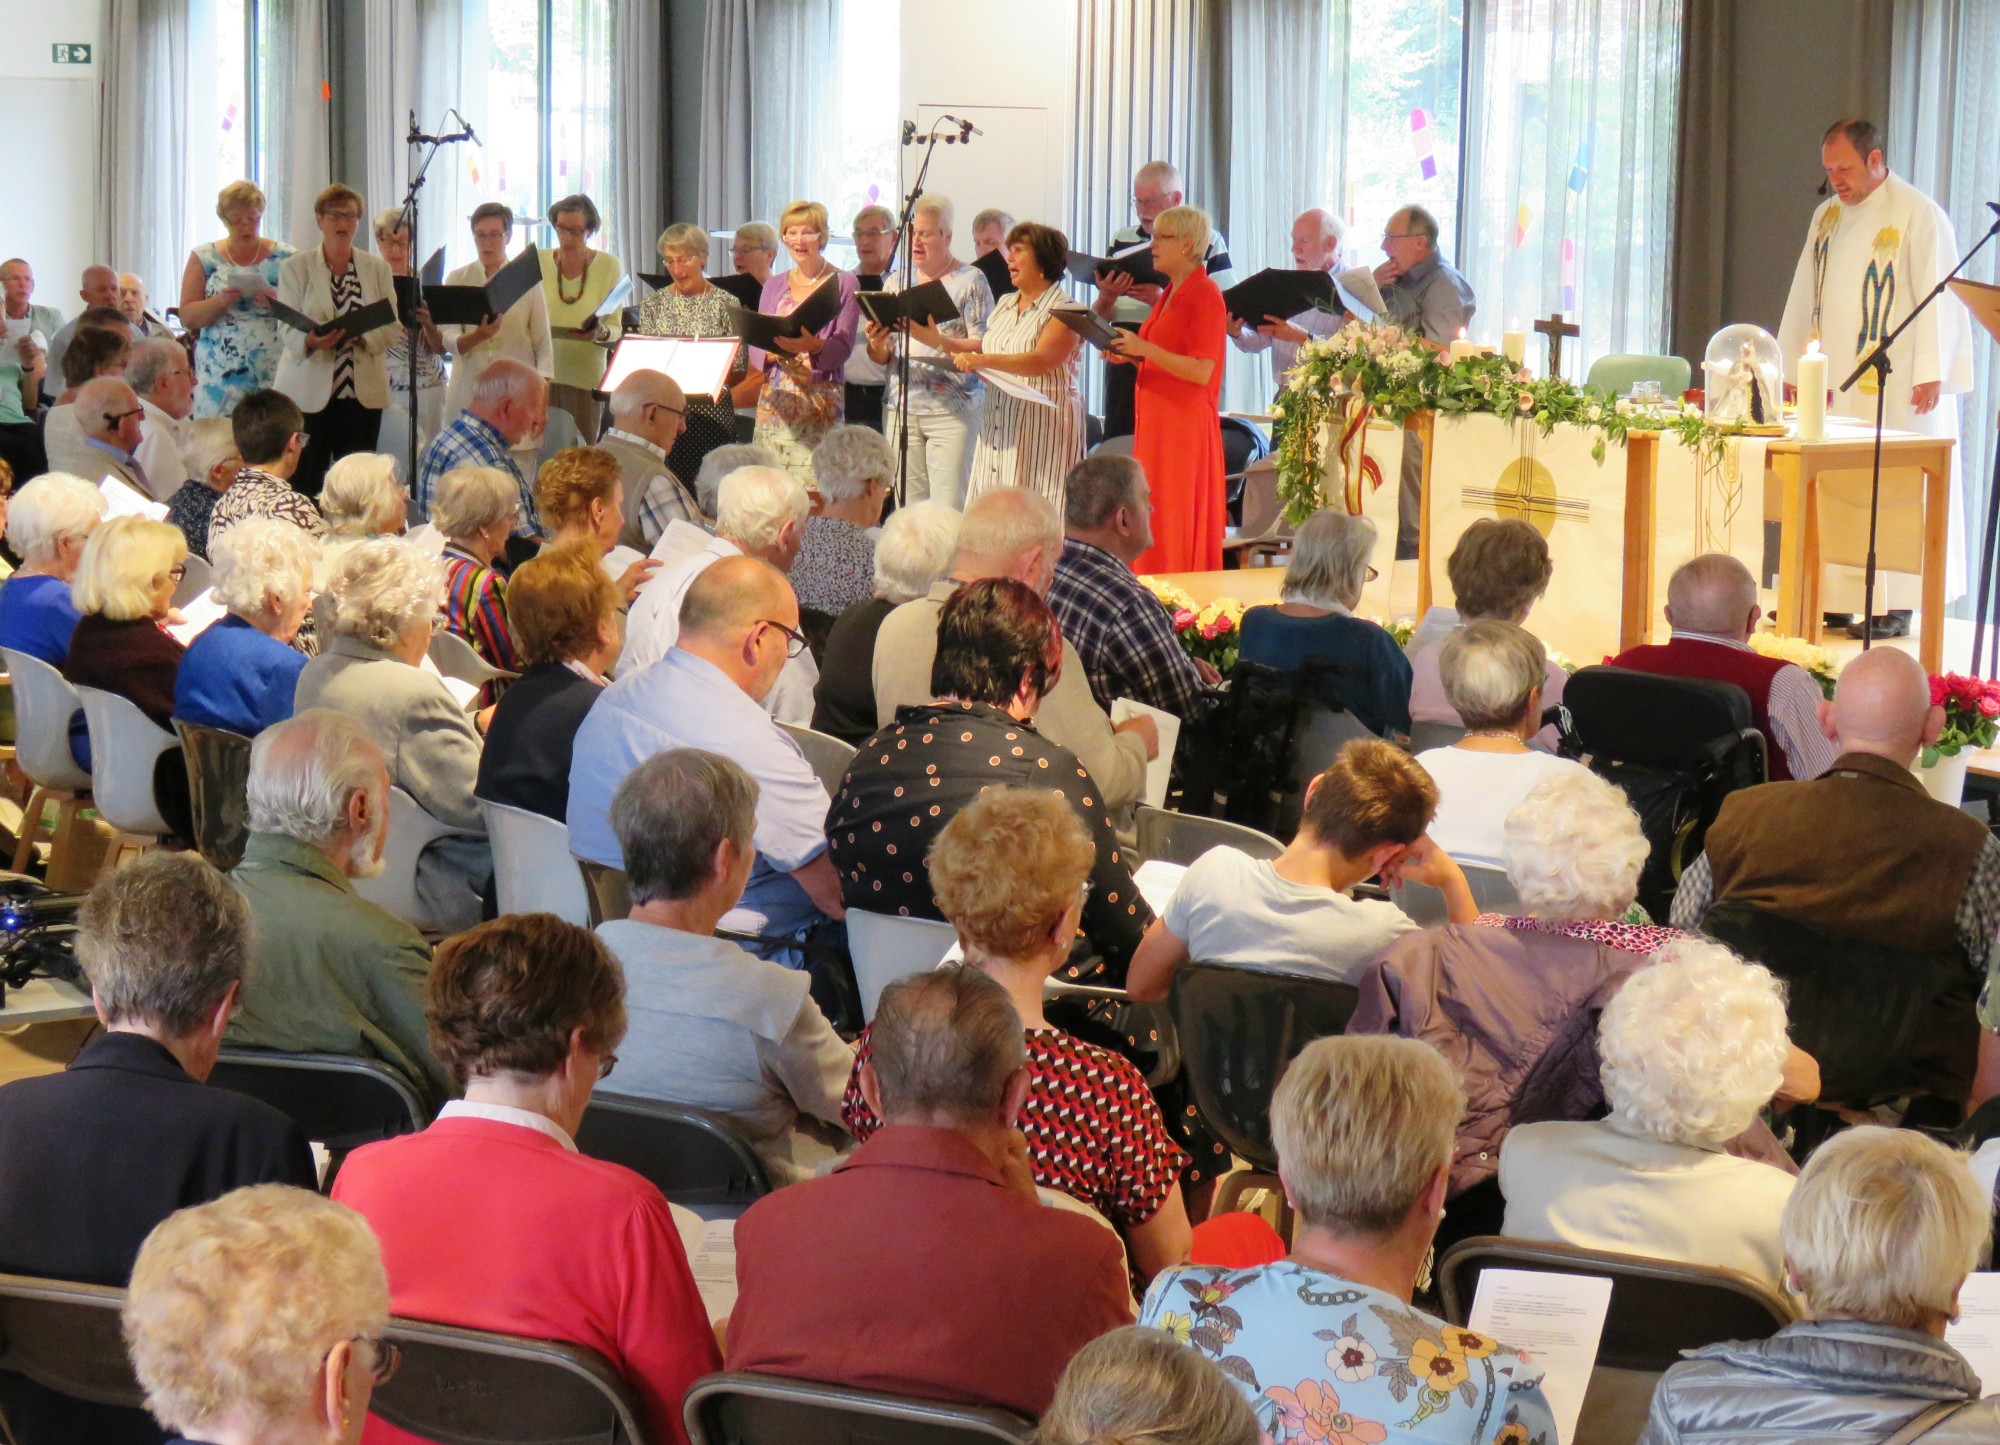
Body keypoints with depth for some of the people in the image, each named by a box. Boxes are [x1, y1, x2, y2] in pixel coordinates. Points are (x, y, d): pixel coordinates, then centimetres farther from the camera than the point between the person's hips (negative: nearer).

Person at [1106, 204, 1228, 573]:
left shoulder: (1205, 294, -10)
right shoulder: (1169, 294, 17)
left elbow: (1201, 371, -19)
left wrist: (1145, 349, -22)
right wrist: (1129, 356, 8)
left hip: (1186, 426, -9)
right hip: (1155, 420, 9)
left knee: (1179, 526, -8)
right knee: (1153, 527, 7)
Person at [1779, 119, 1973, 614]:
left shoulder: (1919, 214, -5)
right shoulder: (1827, 216, 15)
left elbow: (1939, 296, -9)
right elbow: (1805, 297, 21)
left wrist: (1930, 372, -15)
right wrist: (1795, 370, 18)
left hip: (1896, 387, -6)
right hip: (1835, 384, 6)